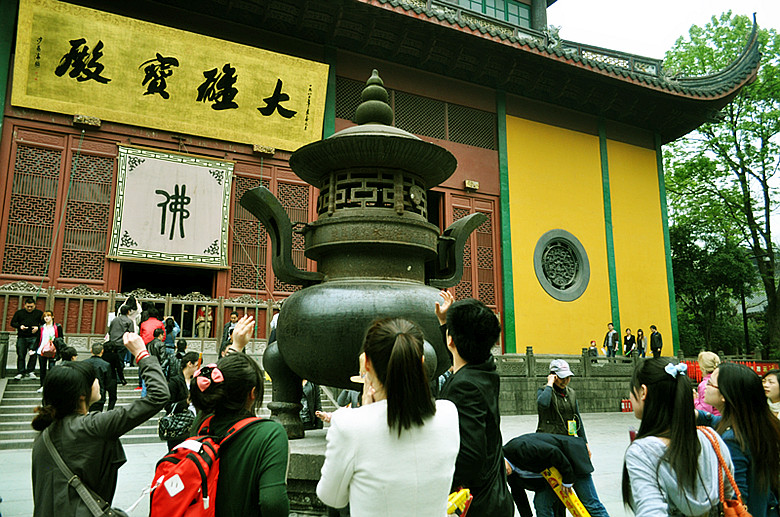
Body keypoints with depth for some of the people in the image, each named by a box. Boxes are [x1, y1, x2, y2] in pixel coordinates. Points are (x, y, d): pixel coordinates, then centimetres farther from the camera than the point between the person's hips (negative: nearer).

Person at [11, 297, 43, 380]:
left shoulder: (39, 313, 9)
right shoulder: (19, 313, 11)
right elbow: (13, 323, 12)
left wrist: (38, 327, -8)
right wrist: (20, 326, -7)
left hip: (34, 337, -1)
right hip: (22, 337, 1)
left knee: (32, 355, -3)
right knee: (21, 355, 0)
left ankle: (30, 371, 8)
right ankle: (20, 372, 6)